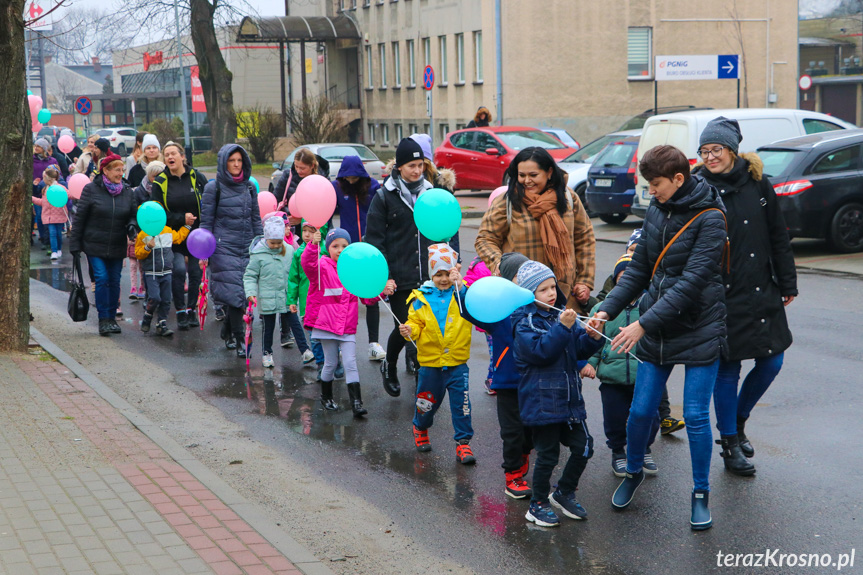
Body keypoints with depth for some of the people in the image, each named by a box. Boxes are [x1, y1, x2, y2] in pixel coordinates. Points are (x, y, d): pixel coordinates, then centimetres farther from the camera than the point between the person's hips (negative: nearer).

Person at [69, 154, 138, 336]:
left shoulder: (127, 191, 6)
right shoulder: (91, 189, -5)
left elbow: (133, 215, 14)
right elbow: (79, 217, -3)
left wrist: (131, 226, -10)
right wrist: (74, 244, -4)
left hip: (117, 247, 4)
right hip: (94, 246, -4)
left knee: (114, 281, 6)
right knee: (102, 278, -12)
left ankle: (112, 317, 19)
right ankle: (103, 319, -5)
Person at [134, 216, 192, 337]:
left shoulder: (168, 231, 7)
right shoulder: (142, 235, -5)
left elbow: (179, 237, 25)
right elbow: (138, 254, -6)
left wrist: (187, 226, 23)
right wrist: (147, 247, -22)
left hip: (166, 272, 4)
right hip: (151, 273, -4)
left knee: (166, 300, 2)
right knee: (154, 298, -15)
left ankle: (162, 325, 11)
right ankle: (146, 320, 8)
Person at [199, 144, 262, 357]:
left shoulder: (249, 188, 12)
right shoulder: (214, 188, -1)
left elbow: (256, 220, 17)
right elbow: (206, 221, -1)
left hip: (247, 249, 4)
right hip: (224, 249, -4)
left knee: (244, 293, 3)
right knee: (234, 292, -11)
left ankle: (227, 332, 25)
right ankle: (240, 342, -7)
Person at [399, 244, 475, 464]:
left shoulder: (461, 293, -2)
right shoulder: (421, 298, 1)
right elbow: (416, 323, 3)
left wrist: (459, 286, -27)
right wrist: (409, 330, -19)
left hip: (457, 363, -1)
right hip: (430, 362, 1)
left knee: (461, 404, -4)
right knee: (427, 402, 16)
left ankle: (463, 443, 6)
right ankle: (420, 429, 44)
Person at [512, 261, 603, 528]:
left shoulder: (560, 314, 10)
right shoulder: (525, 322, -10)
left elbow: (579, 350, 13)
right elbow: (541, 351, -24)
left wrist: (592, 337, -6)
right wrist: (562, 327, -29)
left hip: (568, 395, 7)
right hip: (541, 401, -7)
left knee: (583, 447, 9)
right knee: (547, 454, 0)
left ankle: (564, 492, 29)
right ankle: (537, 505, 17)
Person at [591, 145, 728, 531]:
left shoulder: (709, 218, -15)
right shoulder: (655, 211, 4)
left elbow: (692, 282, -22)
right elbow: (640, 270, 11)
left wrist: (644, 324, -26)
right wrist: (607, 309, -1)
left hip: (699, 329, -5)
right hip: (656, 331, 5)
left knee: (696, 416, -3)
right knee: (640, 411, 7)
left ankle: (701, 494, 14)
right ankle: (633, 472, 33)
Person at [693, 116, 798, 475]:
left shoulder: (757, 184, 3)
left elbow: (778, 238, 9)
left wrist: (787, 284, 8)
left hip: (762, 293, 4)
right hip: (723, 297, -4)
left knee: (771, 362, 7)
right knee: (728, 368, 3)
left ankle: (738, 420, 31)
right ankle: (730, 444, 16)